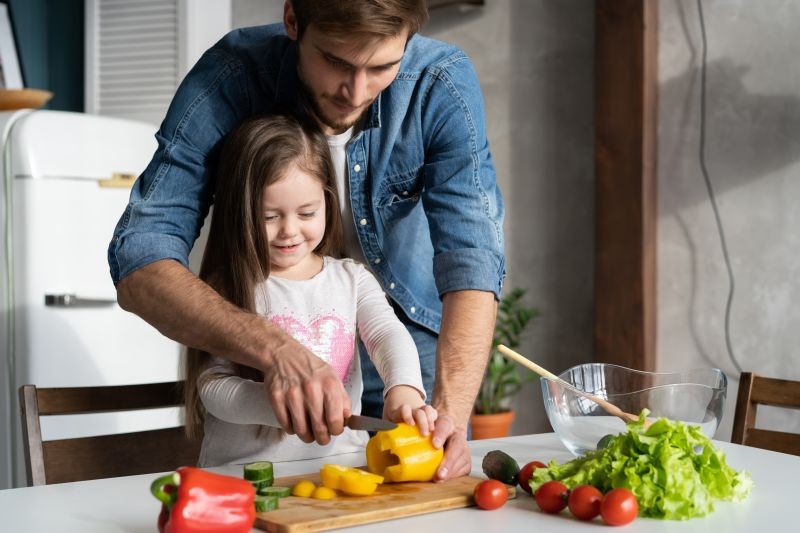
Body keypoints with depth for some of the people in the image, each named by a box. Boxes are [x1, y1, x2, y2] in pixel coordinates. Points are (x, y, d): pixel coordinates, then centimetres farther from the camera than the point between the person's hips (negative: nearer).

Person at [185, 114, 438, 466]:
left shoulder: (352, 278, 10)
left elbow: (388, 335, -5)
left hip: (342, 460, 3)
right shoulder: (227, 291, -1)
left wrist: (403, 388, -28)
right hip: (243, 470, -2)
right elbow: (213, 386, -8)